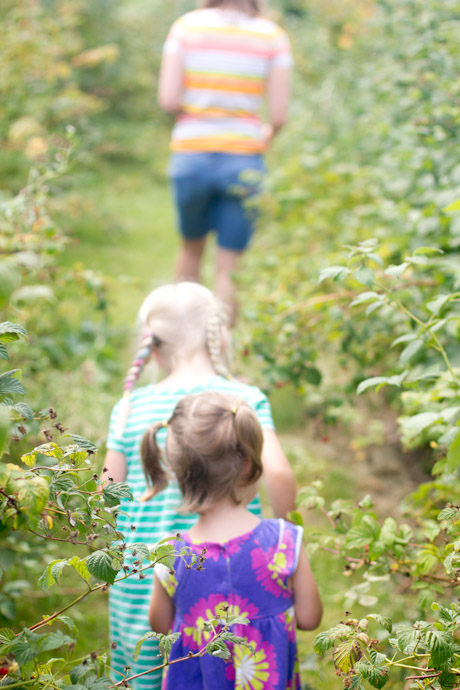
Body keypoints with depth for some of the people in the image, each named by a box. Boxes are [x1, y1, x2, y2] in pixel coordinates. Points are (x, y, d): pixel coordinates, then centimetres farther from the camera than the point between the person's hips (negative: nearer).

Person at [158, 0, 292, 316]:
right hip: (244, 162, -2)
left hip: (191, 156, 2)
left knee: (192, 247, 25)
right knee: (228, 269, 6)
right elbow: (279, 115, -5)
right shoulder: (273, 35, -2)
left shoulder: (187, 26, -1)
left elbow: (168, 99, -7)